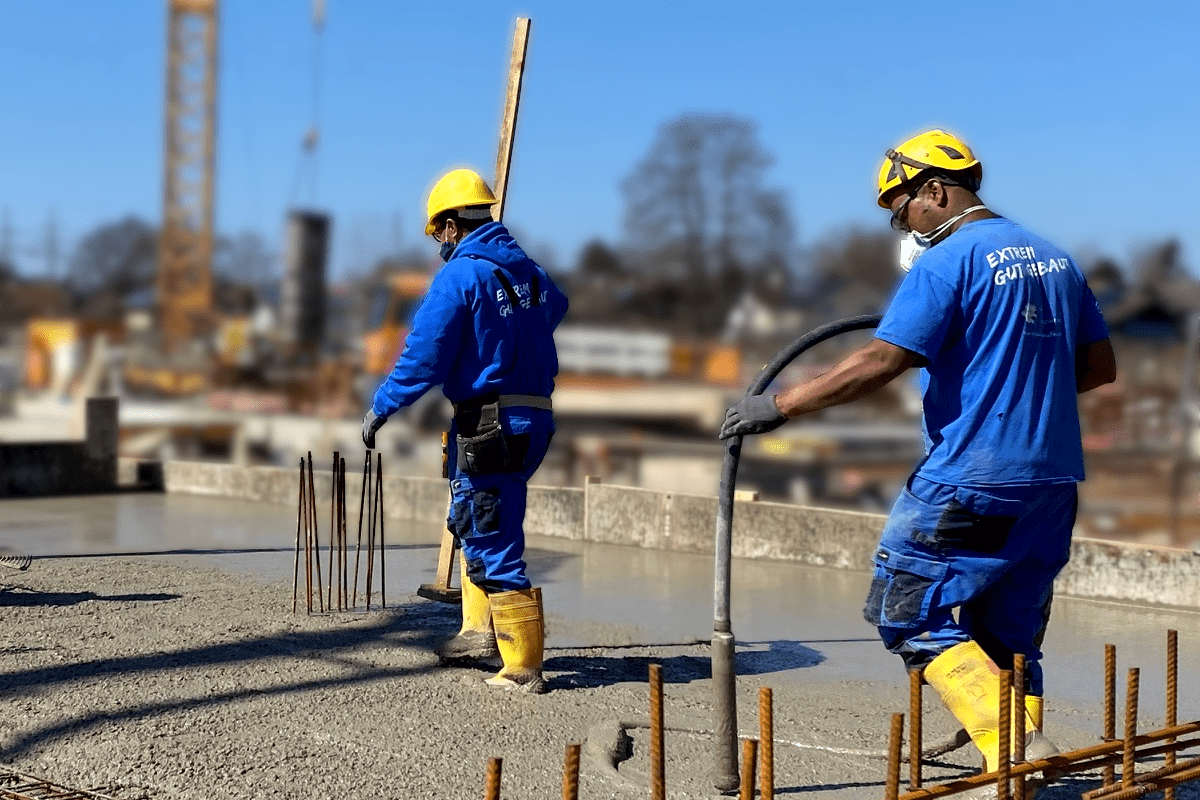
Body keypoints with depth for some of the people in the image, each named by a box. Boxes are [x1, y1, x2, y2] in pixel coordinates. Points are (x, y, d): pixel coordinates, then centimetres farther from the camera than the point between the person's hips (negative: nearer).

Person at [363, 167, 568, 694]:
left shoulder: (458, 277, -12)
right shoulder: (529, 271, 11)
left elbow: (423, 358, -14)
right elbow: (556, 307, 34)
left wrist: (379, 409, -3)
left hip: (488, 427, -8)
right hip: (534, 420, 8)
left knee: (491, 545, -3)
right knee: (474, 525, 24)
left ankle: (523, 666, -1)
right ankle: (482, 628, 25)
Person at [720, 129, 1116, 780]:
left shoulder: (947, 262, -11)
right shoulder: (1054, 258, 14)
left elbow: (881, 362, -20)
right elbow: (1100, 366, 17)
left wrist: (779, 405, -15)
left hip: (970, 482, -8)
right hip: (1053, 482, 8)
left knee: (907, 612, 2)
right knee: (1007, 634, 15)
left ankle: (1016, 748, -10)